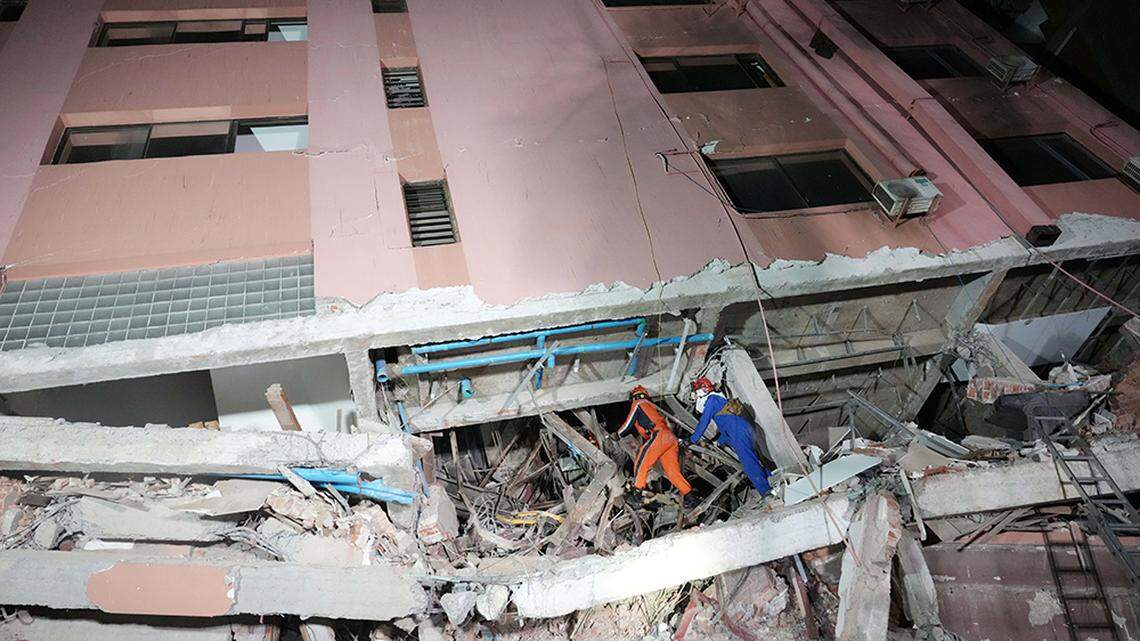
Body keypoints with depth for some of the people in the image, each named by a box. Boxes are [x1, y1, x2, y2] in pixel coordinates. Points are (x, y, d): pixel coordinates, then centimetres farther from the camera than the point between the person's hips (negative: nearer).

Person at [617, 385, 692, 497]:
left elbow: (628, 424, 11)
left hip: (659, 436, -8)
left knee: (641, 464, -5)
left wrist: (617, 435, 28)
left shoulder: (637, 404, 12)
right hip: (671, 438, 8)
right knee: (672, 472, 6)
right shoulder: (651, 406, 36)